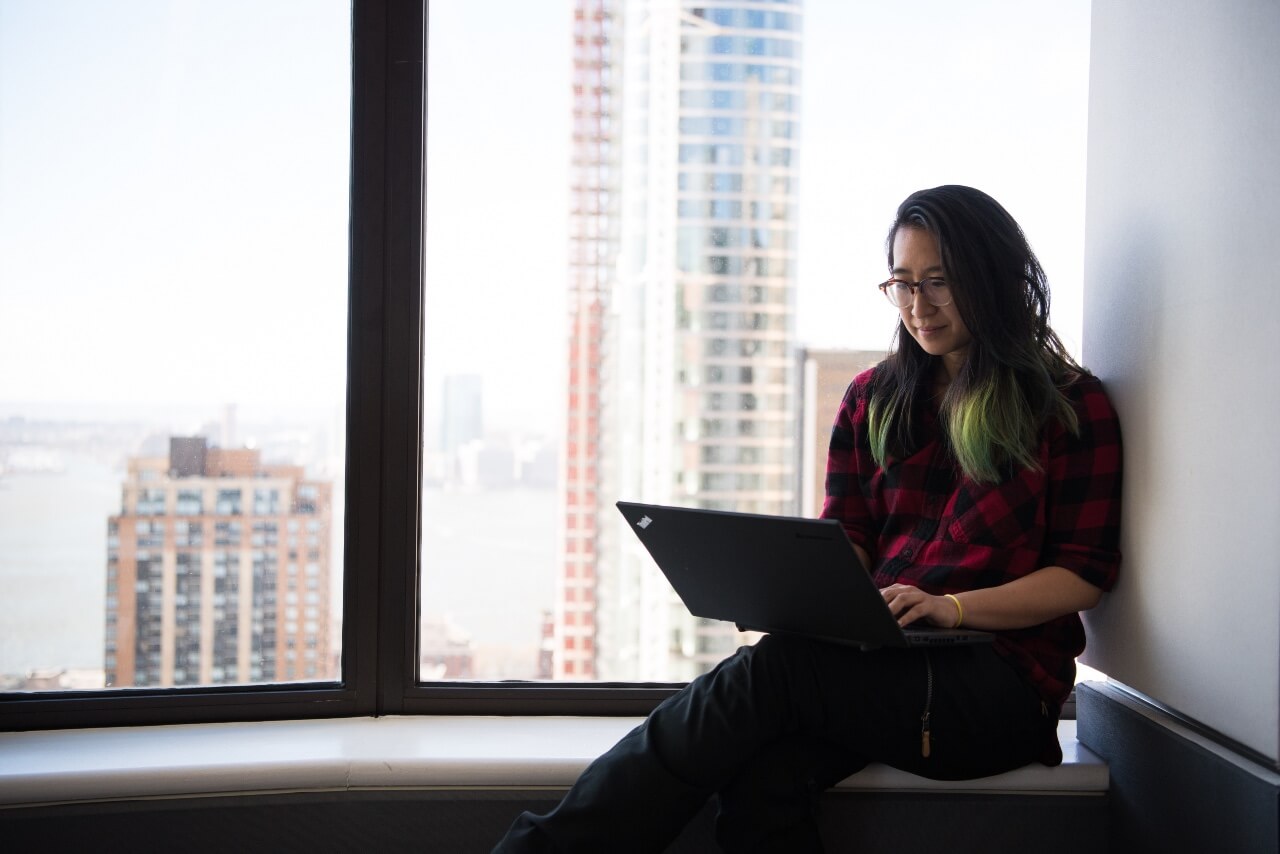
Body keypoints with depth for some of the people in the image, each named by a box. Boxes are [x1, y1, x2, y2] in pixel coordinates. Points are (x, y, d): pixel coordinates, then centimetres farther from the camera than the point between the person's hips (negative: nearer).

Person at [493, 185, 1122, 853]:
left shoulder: (1072, 405, 4)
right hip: (881, 659, 4)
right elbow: (848, 539, 14)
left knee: (775, 668, -30)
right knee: (764, 773, -32)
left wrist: (954, 608, -17)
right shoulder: (874, 398, 17)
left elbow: (1086, 573, -1)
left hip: (1002, 680, -4)